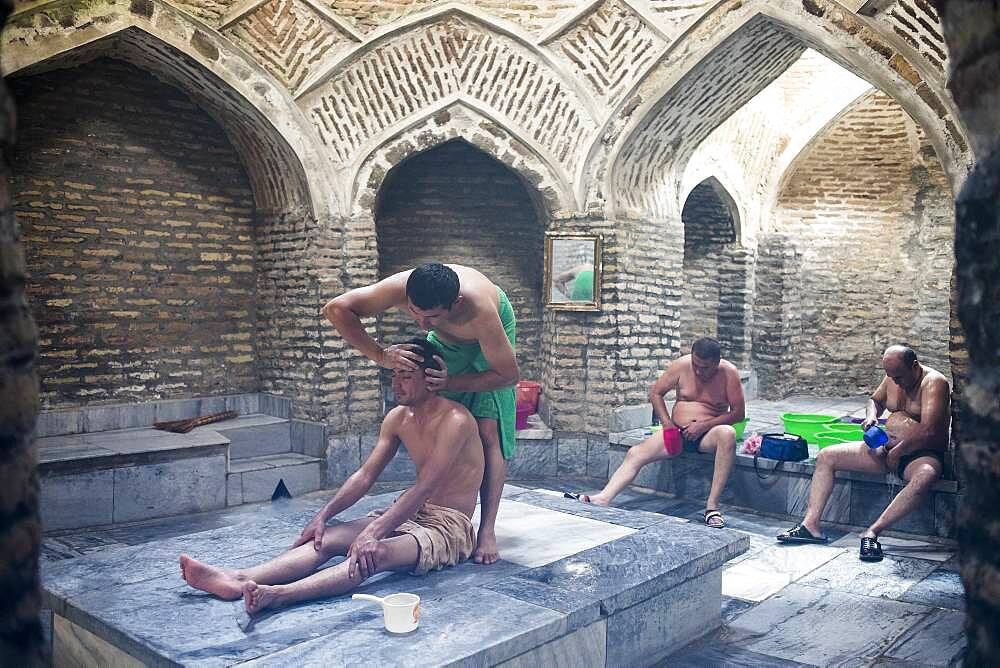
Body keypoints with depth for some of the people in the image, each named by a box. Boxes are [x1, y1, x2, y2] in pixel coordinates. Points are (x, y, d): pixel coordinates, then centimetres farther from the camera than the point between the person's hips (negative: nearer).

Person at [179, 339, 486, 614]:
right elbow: (366, 475, 8)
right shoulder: (398, 417, 7)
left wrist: (372, 533, -34)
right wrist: (323, 515, -3)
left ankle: (278, 594, -53)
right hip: (410, 514, 8)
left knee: (376, 553, -36)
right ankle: (239, 580, -28)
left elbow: (423, 488, -28)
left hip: (449, 527, -8)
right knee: (327, 538, -14)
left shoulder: (454, 421, -19)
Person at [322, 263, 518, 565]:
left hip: (490, 338, -4)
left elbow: (509, 374, -32)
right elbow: (336, 308, -33)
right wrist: (380, 355, -42)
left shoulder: (479, 308, -45)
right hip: (445, 340, 4)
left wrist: (452, 383, -40)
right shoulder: (401, 287, -38)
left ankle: (487, 530, -11)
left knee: (487, 432, -14)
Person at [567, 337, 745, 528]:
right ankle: (602, 499, -29)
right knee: (635, 453, -17)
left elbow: (738, 413, -8)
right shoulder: (681, 366, -3)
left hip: (707, 435, -3)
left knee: (727, 433, -37)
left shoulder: (728, 373, -8)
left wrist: (704, 425, -18)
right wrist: (667, 424, -5)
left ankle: (712, 506, -37)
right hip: (677, 432, 3)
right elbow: (655, 393, 7)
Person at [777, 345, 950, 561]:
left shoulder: (934, 382, -16)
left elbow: (928, 431, -26)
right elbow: (875, 400, 27)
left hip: (922, 454, -7)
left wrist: (895, 453, -17)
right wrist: (871, 415, 4)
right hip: (886, 449, 7)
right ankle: (811, 524, -13)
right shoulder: (893, 377, 6)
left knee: (926, 475, -43)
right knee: (826, 456, -3)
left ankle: (872, 532, -39)